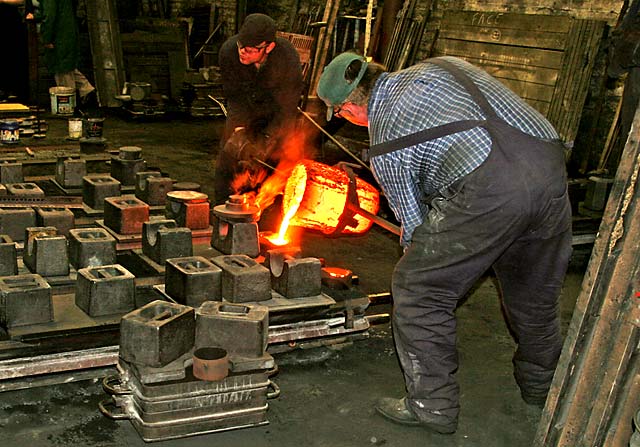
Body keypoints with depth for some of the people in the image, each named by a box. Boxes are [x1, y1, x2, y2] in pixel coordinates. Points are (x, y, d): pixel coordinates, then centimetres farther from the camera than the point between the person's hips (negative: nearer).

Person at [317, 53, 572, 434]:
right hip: (551, 163, 8)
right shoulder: (441, 66, 25)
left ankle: (433, 405, 18)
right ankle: (541, 385, 50)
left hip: (489, 187, -8)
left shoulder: (385, 144, 8)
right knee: (535, 290, 28)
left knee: (419, 289, 10)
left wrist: (417, 251, 35)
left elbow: (414, 222, 13)